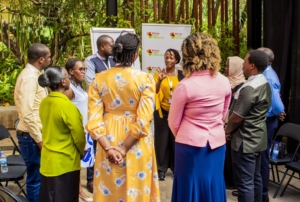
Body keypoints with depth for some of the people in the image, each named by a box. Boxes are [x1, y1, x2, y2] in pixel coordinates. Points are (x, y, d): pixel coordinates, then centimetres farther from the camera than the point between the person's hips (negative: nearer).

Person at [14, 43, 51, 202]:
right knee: (36, 178, 1)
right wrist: (39, 139, -20)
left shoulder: (34, 75, 11)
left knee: (38, 176, 17)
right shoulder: (29, 77, -19)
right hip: (32, 136, -9)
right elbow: (27, 114, -24)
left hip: (36, 134, 9)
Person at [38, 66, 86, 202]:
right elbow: (78, 135, -14)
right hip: (65, 163, -7)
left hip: (48, 160, 7)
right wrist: (82, 152, 4)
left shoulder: (44, 103, 0)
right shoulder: (67, 106, -21)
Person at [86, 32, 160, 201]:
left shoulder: (99, 79, -4)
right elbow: (143, 121, -19)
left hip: (109, 140, 3)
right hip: (136, 145, -2)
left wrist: (108, 148, -13)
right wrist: (124, 148, -15)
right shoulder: (145, 79, -12)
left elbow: (94, 120, -10)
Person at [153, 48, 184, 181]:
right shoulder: (158, 74, -1)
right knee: (161, 140, 2)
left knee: (176, 140, 5)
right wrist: (159, 80, -24)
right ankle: (161, 169, 12)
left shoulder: (181, 75, 1)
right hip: (162, 112, -1)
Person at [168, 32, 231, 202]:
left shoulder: (185, 86, -17)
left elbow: (174, 123, -6)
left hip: (191, 144, -4)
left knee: (192, 187, 10)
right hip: (217, 142, 4)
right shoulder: (224, 82, -2)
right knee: (213, 185, 16)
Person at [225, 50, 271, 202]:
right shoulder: (265, 84, 8)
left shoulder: (249, 88, -23)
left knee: (244, 182, -1)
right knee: (255, 178, 18)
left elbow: (236, 117, -21)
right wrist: (231, 129, 13)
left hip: (245, 141, -10)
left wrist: (227, 131, -1)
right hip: (258, 138, 10)